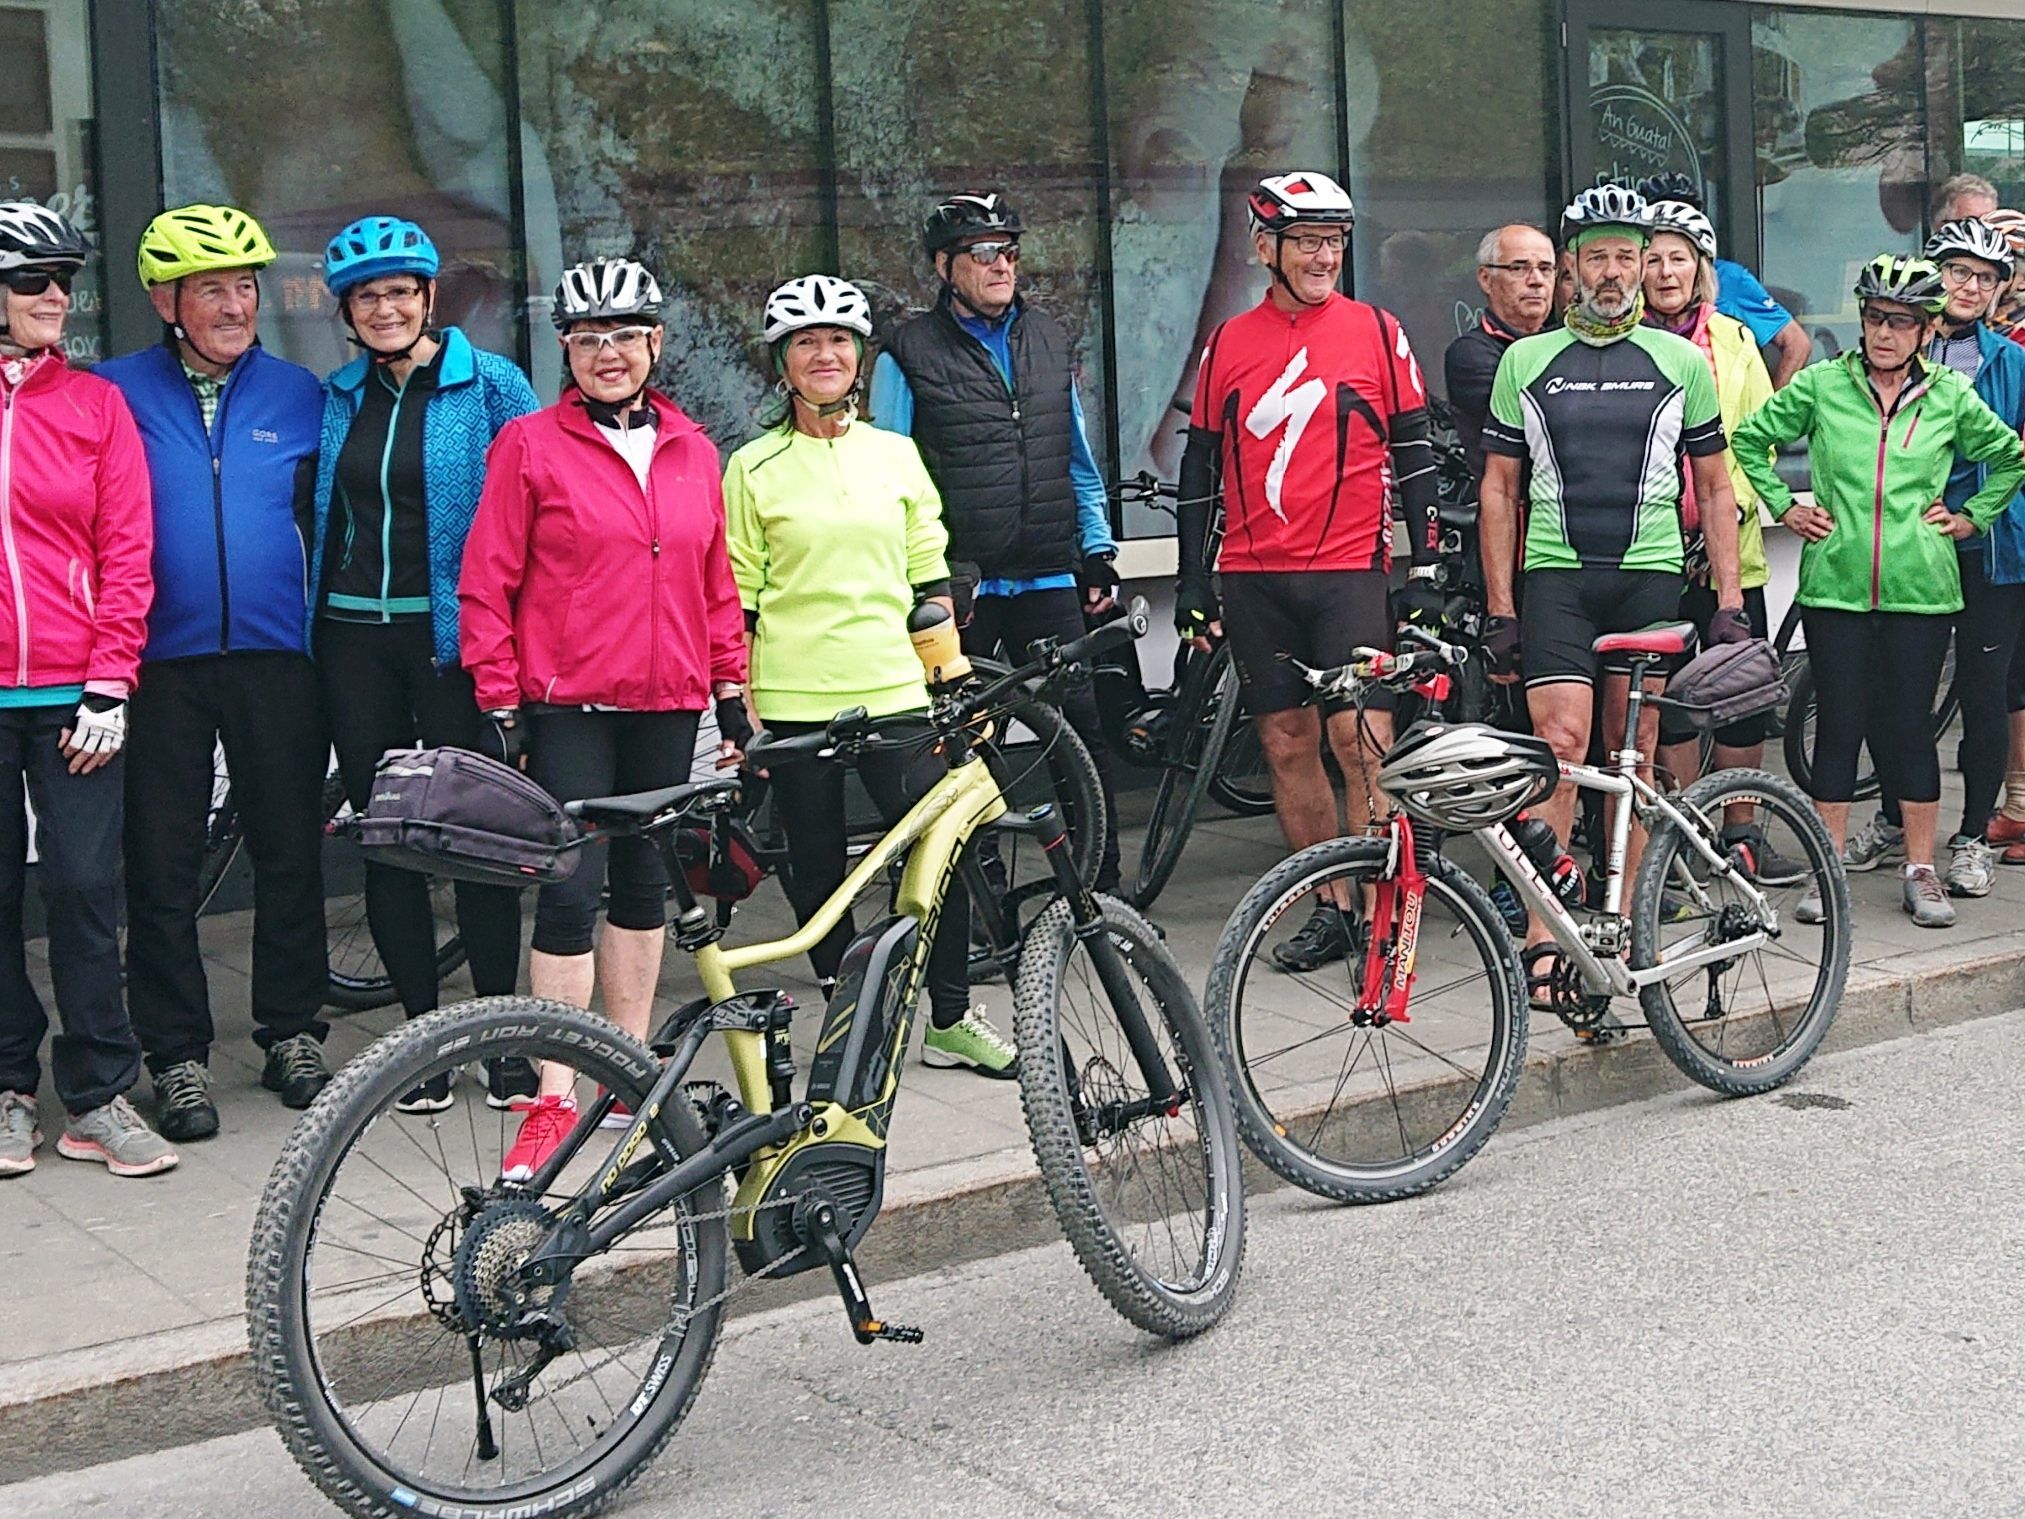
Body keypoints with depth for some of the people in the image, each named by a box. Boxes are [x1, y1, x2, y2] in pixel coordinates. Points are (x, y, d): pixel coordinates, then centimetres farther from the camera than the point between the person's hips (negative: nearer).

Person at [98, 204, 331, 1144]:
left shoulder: (299, 394, 8)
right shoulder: (119, 394, 3)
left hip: (275, 656, 1)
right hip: (163, 662, -1)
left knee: (291, 851, 7)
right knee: (163, 864, 2)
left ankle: (292, 1033, 20)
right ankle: (178, 1056, 11)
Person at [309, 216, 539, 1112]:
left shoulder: (491, 386, -2)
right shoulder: (337, 398, 11)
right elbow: (318, 516, 18)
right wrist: (311, 619, 9)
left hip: (452, 634, -4)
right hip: (353, 637, 4)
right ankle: (424, 1034, 15)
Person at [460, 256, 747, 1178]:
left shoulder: (692, 452, 11)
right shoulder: (530, 446, -2)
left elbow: (717, 584, 16)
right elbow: (487, 586, -3)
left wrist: (733, 694, 14)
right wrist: (499, 706, -8)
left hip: (667, 704, 5)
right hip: (569, 704, -5)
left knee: (643, 882, 12)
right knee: (570, 891, -9)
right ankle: (554, 1101, -4)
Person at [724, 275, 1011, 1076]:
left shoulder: (896, 454, 10)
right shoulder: (754, 468, 2)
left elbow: (930, 581, 13)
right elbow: (738, 602, 2)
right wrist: (741, 711, -4)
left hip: (894, 690, 2)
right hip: (795, 700, -2)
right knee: (818, 869, 5)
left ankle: (951, 1018, 11)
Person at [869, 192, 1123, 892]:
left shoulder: (1049, 341, 14)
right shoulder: (910, 353, -1)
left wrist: (1098, 550, 14)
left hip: (1049, 580, 3)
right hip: (958, 589, -3)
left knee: (1085, 729, 0)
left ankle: (1102, 887, 11)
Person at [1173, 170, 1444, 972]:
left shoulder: (1378, 333, 3)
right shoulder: (1229, 343, 8)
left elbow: (1414, 454, 4)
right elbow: (1200, 465, 12)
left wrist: (1425, 568, -1)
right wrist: (1191, 582, 10)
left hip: (1349, 569, -3)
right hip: (1254, 580, 3)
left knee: (1360, 737, -10)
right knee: (1287, 743, 5)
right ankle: (1328, 910, 15)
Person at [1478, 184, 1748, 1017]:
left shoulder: (1681, 362, 9)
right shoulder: (1525, 362, 7)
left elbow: (1714, 487, 12)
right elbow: (1499, 487, 9)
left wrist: (1731, 602, 4)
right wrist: (1498, 608, 2)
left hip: (1650, 577, 1)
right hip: (1556, 576, -1)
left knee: (1634, 757, 4)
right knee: (1559, 746, -12)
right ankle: (1541, 939, -11)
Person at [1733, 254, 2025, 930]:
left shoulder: (1950, 396, 4)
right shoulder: (1821, 384, 1)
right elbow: (1750, 438, 12)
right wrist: (1783, 505, 6)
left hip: (1919, 589, 1)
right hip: (1835, 586, 0)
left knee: (1911, 726, 4)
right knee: (1839, 725, 2)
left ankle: (1921, 872, 14)